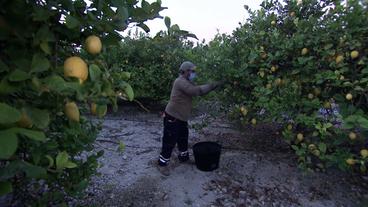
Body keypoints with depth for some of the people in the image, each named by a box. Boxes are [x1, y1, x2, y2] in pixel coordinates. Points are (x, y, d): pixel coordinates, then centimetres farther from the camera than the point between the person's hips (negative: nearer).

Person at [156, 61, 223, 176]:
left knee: (183, 139, 23)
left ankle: (183, 157, 43)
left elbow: (197, 90, 9)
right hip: (172, 117, -10)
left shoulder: (186, 82, 13)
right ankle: (162, 163, 14)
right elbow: (196, 91, -29)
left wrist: (213, 86, -3)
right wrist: (212, 85, -22)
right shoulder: (180, 81, -20)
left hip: (181, 118, 10)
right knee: (170, 141, -1)